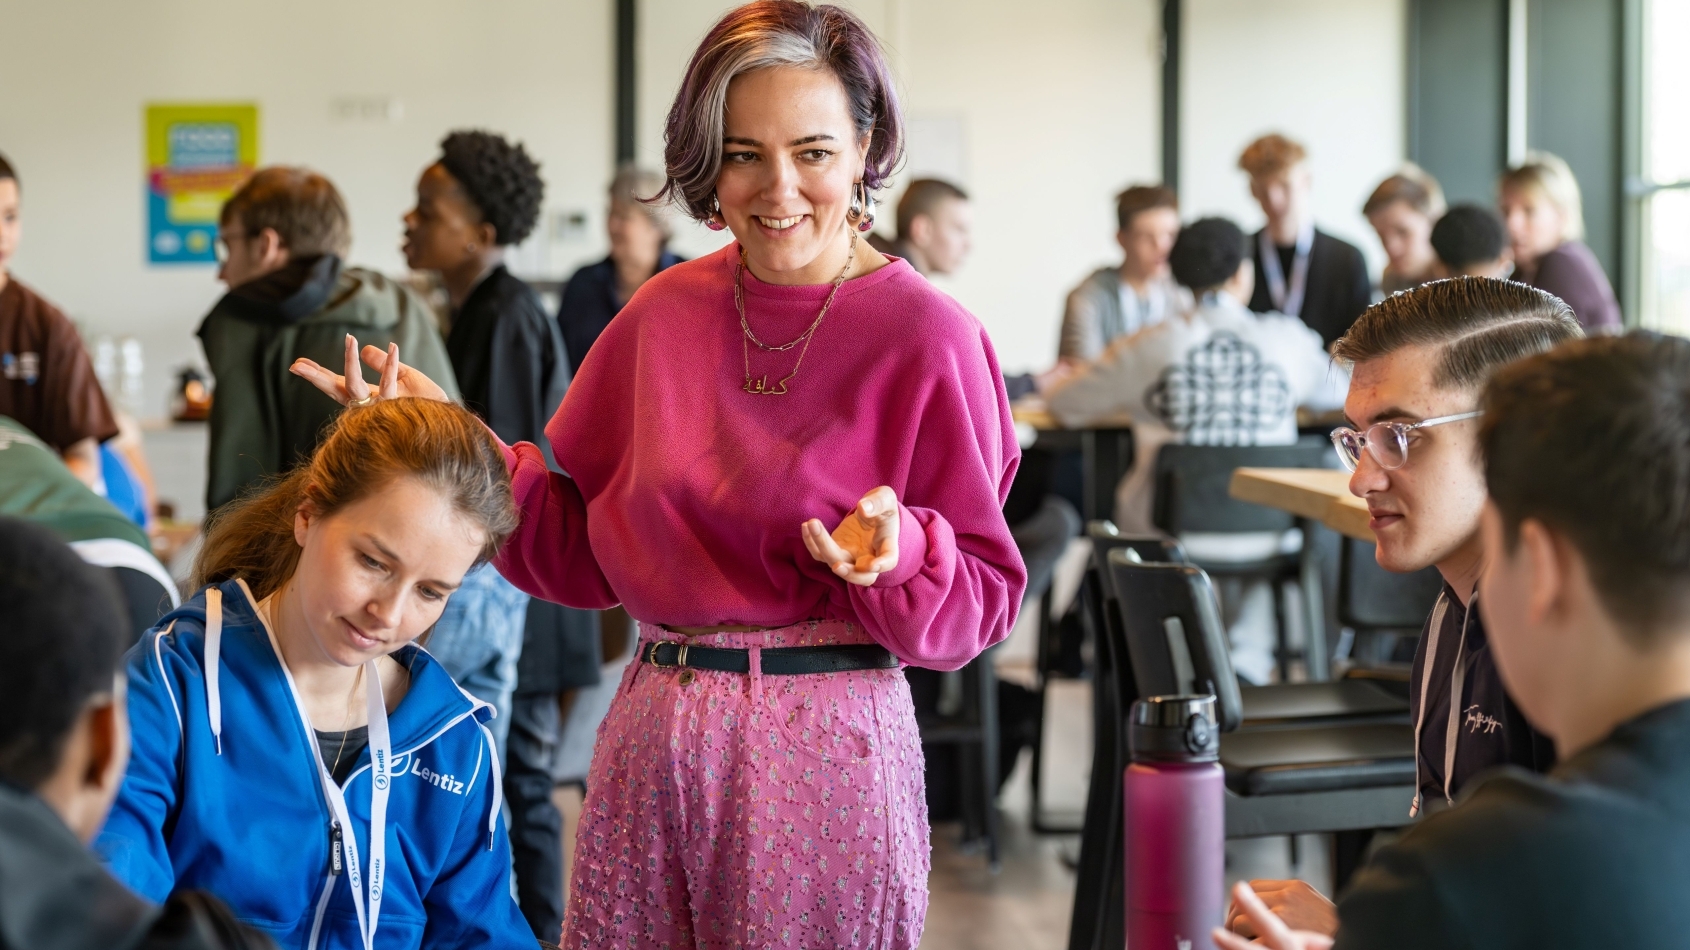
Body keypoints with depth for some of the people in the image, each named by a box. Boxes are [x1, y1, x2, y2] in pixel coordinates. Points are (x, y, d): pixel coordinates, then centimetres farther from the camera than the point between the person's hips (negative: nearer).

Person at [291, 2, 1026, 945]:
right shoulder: (665, 312, 6)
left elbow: (982, 596, -6)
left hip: (822, 751, -4)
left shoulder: (925, 334, -8)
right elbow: (580, 546, 11)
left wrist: (895, 551, -25)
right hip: (652, 740, 4)